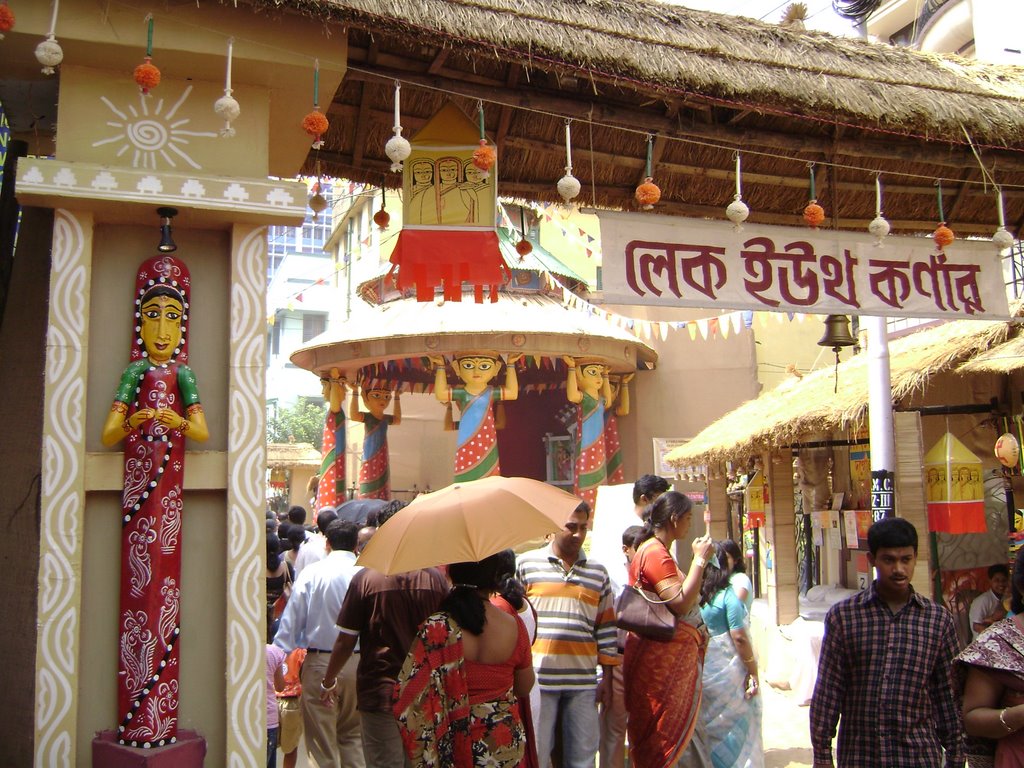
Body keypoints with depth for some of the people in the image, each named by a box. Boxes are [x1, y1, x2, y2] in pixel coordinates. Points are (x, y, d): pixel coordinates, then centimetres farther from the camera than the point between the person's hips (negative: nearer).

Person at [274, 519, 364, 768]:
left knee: (322, 738, 9)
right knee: (353, 736, 20)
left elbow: (292, 620, -5)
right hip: (358, 662, 2)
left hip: (320, 663, -1)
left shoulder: (311, 573, -4)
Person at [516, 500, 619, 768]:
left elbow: (606, 626, 13)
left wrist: (607, 677, 10)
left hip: (583, 681, 3)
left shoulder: (598, 573, 11)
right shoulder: (526, 563, 1)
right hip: (538, 678, -3)